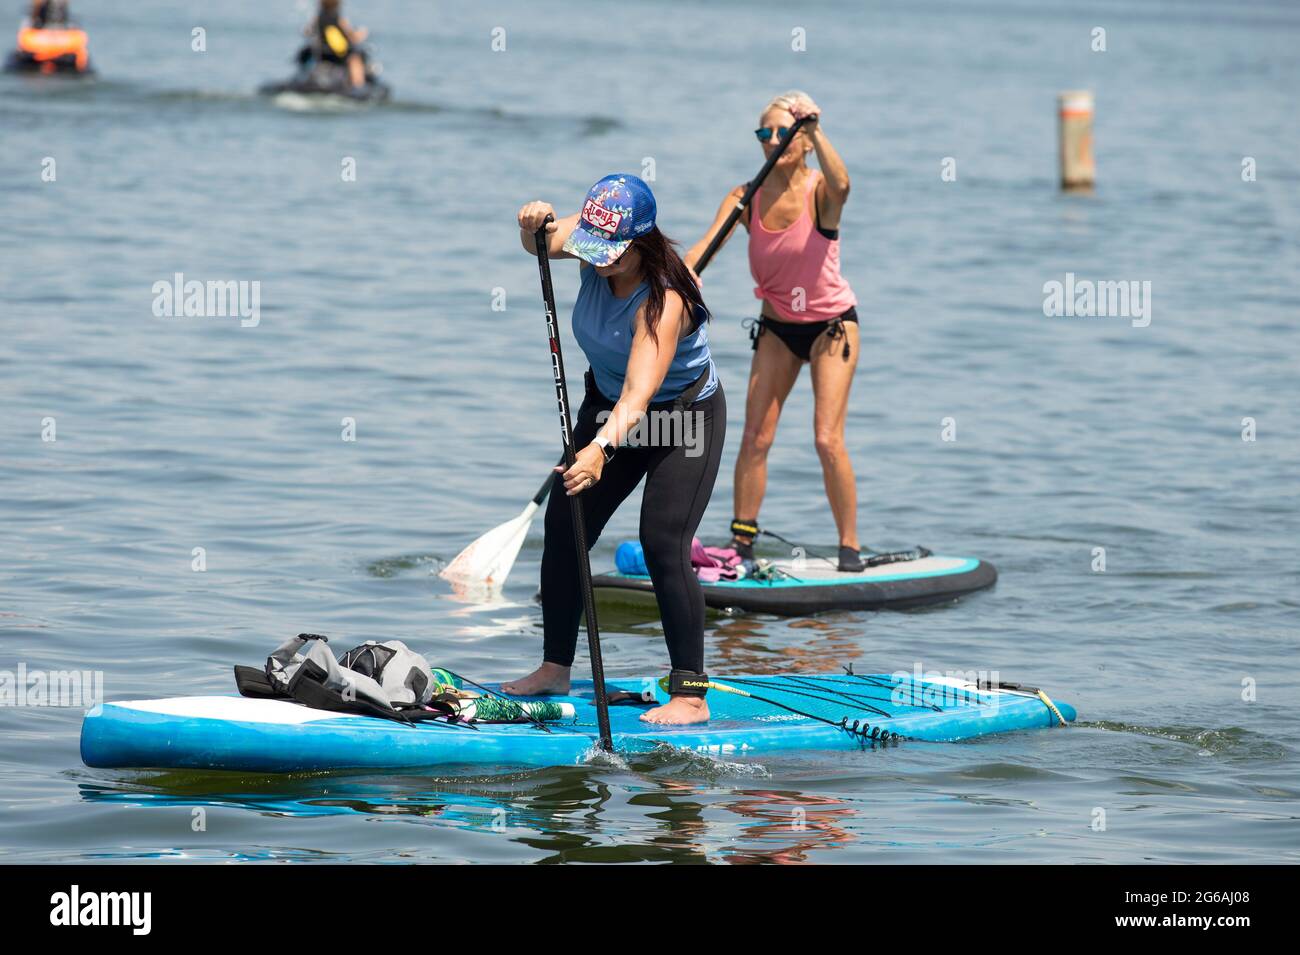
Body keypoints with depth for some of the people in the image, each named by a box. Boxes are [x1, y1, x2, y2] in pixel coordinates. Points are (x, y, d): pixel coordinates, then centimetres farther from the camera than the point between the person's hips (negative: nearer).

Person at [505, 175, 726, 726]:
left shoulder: (663, 301, -36)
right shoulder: (596, 251, -16)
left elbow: (639, 394, -45)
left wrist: (600, 448, -59)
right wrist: (534, 226, -42)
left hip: (685, 414, -7)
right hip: (609, 404, 7)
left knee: (662, 542, -18)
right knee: (564, 524, 2)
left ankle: (690, 695, -15)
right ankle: (555, 668, 16)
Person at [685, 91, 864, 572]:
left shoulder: (818, 191, -18)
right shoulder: (745, 198, -9)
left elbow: (840, 185, -44)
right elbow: (705, 245, -24)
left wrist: (815, 131, -47)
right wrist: (683, 272, -44)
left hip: (831, 324, -4)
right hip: (777, 328, 4)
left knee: (827, 439, -11)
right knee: (755, 437, -2)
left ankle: (850, 547, -1)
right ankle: (742, 541, 7)